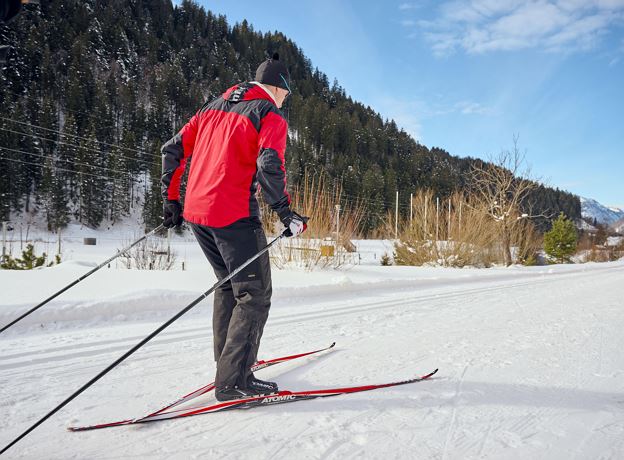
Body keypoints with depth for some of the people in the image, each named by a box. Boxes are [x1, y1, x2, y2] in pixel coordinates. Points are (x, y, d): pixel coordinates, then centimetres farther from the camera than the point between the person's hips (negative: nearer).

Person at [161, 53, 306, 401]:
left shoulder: (213, 108, 19)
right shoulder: (270, 115, -2)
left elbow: (173, 150, 17)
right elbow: (269, 165, -20)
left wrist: (171, 200, 21)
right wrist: (285, 212, -13)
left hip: (195, 212, 8)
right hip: (233, 216, -8)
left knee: (229, 284, 22)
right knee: (254, 295, 1)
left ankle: (228, 360, 30)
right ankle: (233, 381, 1)